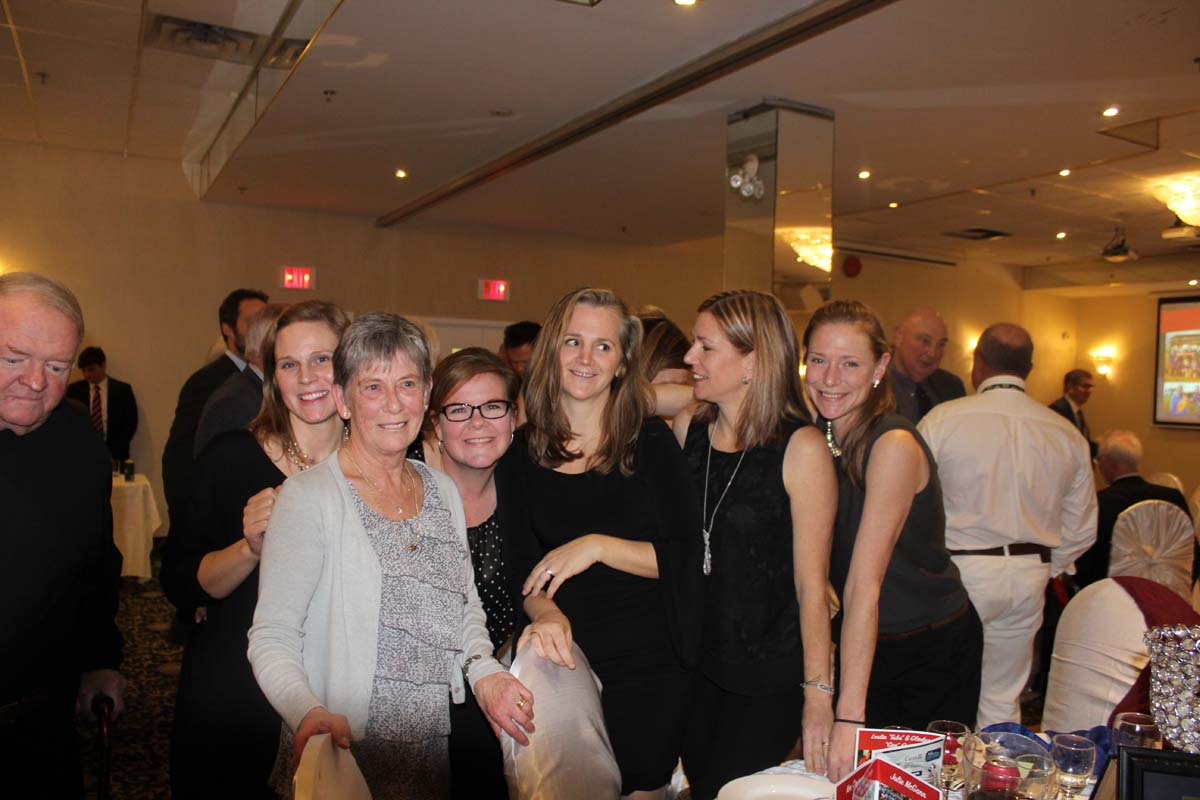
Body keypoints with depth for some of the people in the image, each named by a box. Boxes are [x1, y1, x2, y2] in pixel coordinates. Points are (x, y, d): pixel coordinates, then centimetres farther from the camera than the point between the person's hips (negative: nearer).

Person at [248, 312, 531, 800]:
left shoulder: (443, 491, 5)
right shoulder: (309, 497, -13)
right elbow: (271, 639, -15)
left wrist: (483, 672, -5)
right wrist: (311, 713, -31)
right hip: (341, 760, -5)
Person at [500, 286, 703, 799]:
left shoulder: (652, 443, -6)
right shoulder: (521, 453, -2)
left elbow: (686, 558, -8)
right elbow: (524, 565, 1)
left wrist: (598, 546, -20)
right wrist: (546, 613, -19)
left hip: (648, 667, -1)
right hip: (564, 661, 1)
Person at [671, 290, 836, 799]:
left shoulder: (801, 447, -17)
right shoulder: (688, 428, -1)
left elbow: (811, 584, -16)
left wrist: (818, 694, -14)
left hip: (771, 679, -5)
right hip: (698, 663, 5)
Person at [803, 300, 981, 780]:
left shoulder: (894, 446, -25)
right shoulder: (815, 439, -5)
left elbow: (865, 586, -31)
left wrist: (849, 715, -32)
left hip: (932, 649, -5)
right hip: (863, 645, 5)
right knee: (850, 780, 14)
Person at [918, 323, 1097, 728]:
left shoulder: (943, 418, -11)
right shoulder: (1066, 433, 5)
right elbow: (1081, 530, 11)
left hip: (960, 572, -4)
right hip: (1029, 579, 5)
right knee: (1003, 700, 17)